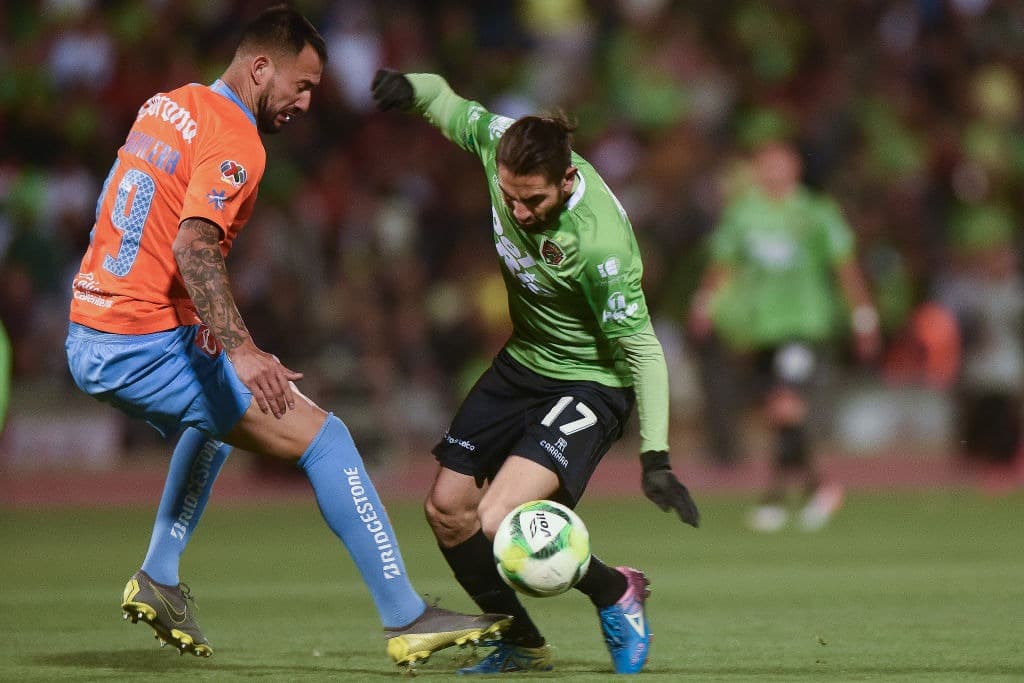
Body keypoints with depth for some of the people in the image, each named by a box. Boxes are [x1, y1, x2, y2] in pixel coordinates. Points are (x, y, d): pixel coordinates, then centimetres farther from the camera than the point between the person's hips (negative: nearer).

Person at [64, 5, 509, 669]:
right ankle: (406, 618, -8)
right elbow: (193, 247, -30)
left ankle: (158, 579, 32)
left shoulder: (165, 107, 14)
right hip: (148, 344, -9)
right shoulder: (235, 144, -14)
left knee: (215, 414, 38)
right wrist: (243, 352, -41)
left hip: (89, 336, 9)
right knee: (324, 437, -7)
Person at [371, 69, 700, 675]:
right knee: (447, 510, 8)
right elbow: (449, 105, 4)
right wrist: (411, 88, -19)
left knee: (496, 523, -22)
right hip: (522, 363, 8)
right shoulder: (501, 144, -17)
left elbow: (641, 349, -24)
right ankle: (521, 646, 28)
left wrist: (655, 458, -27)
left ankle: (615, 592, 5)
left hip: (591, 384, -8)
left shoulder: (600, 243, -34)